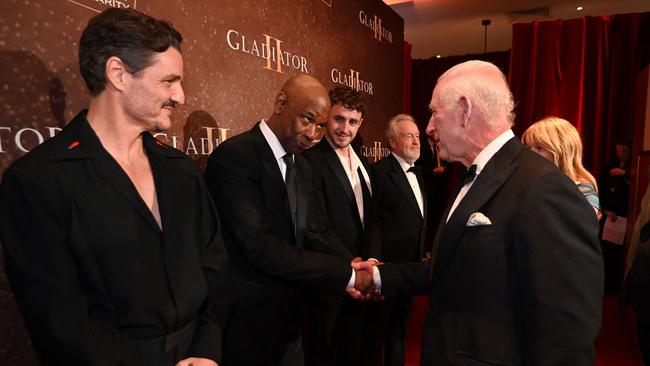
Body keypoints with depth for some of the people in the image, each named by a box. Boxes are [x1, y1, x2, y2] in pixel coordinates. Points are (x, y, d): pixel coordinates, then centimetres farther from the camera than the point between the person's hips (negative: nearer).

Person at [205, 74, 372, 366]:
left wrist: (352, 267, -15)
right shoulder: (234, 156, -19)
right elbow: (260, 246, -26)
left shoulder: (301, 167, 7)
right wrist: (346, 275, -22)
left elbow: (317, 233, 3)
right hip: (245, 322, -7)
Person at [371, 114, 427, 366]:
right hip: (389, 262, -8)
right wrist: (375, 259, -17)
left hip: (412, 263, 8)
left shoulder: (417, 173, 11)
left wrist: (422, 252, 15)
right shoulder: (380, 171, -16)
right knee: (382, 325, 9)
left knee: (400, 325, 22)